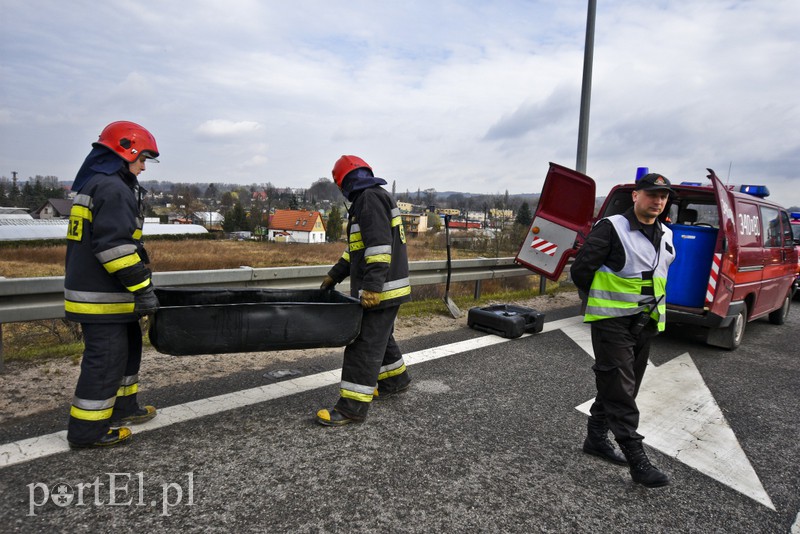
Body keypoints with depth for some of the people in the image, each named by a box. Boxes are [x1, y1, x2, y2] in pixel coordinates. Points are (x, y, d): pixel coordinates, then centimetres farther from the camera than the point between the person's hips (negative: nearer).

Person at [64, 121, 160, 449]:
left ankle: (121, 408, 33)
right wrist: (142, 288, -22)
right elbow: (115, 245, -25)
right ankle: (87, 431, 9)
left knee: (127, 348, 21)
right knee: (106, 358, -2)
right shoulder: (114, 188, -16)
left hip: (88, 286, 11)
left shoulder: (93, 184, 18)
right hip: (101, 297, -11)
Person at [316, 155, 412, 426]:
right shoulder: (366, 201, 20)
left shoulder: (371, 198, -14)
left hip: (381, 289, -10)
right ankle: (396, 379, 41)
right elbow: (357, 247, 26)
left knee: (364, 344, -7)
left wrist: (373, 287, -29)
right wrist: (335, 275, 26)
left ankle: (352, 407, -2)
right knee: (381, 336, 23)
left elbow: (380, 245, -25)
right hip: (380, 288, 10)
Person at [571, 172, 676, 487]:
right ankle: (637, 460, 0)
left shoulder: (665, 236, 11)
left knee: (620, 387, 15)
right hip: (612, 322, -8)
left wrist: (651, 307, 19)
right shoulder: (612, 228, -12)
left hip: (645, 323, 8)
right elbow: (581, 270, -11)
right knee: (620, 390, -5)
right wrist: (598, 301, 1)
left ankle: (596, 438, 30)